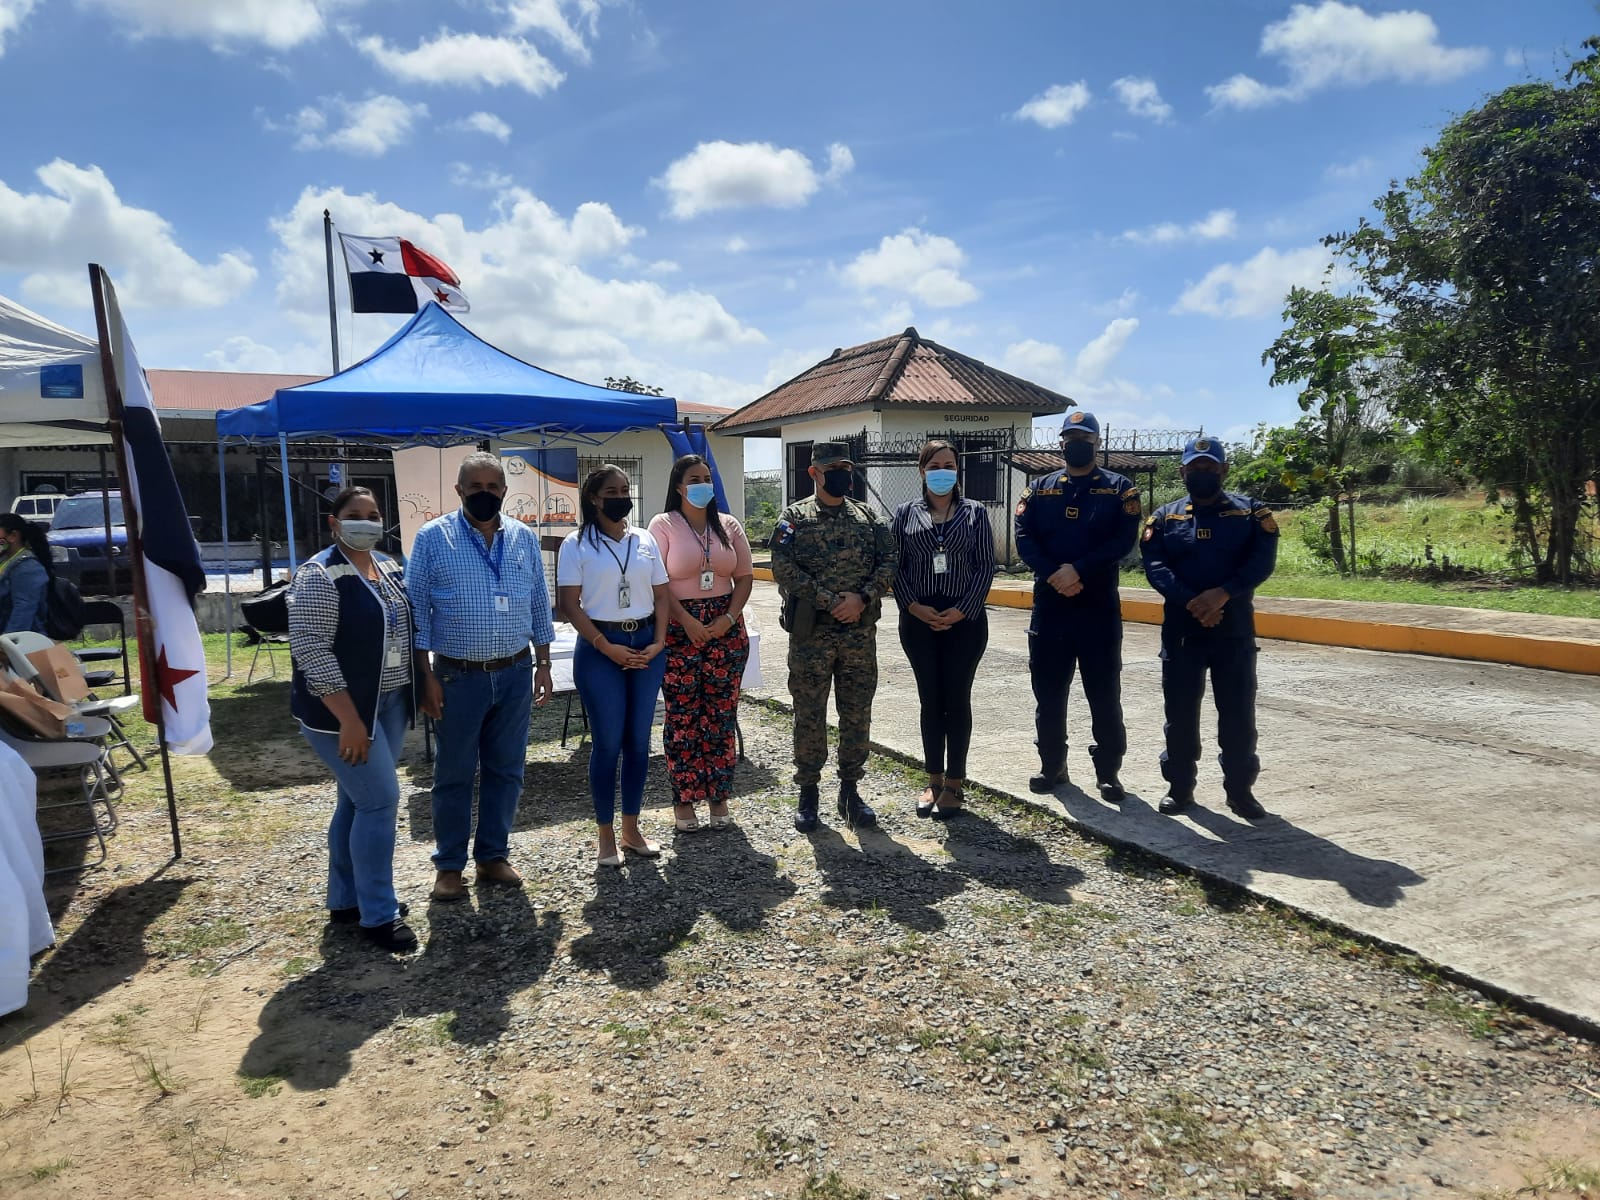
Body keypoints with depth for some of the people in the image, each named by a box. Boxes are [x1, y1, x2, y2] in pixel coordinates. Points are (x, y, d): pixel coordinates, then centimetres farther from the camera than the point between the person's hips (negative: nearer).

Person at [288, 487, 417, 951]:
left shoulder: (389, 568, 9)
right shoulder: (320, 576, -16)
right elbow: (310, 649, -21)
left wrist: (414, 690, 14)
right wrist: (348, 718, -24)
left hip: (389, 704, 8)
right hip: (343, 711, -8)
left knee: (358, 799, 15)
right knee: (380, 800, -7)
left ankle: (347, 899, 28)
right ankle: (379, 914, 6)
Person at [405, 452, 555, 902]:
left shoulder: (524, 539, 5)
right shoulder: (432, 538, -5)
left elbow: (539, 606, 10)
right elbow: (416, 611, -5)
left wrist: (543, 664, 8)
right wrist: (425, 676, -9)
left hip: (515, 674, 3)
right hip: (457, 677, -3)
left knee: (506, 770, 11)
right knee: (454, 774, 8)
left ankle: (493, 856, 27)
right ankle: (449, 864, 23)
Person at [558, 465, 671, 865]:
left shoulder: (645, 540, 9)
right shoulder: (577, 544, -3)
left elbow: (662, 595, 10)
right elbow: (569, 604, -8)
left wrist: (659, 642, -3)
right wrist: (608, 648, -14)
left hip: (646, 645, 4)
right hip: (600, 648, -4)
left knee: (639, 740, 8)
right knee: (607, 742, -1)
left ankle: (631, 828, 20)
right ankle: (607, 835, 13)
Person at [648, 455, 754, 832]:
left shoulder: (729, 526, 9)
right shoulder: (664, 525, -1)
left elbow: (745, 578, 8)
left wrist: (729, 618, -7)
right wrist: (687, 621, -15)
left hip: (726, 628, 3)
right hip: (678, 629, -3)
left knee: (721, 714, 5)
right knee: (681, 716, 1)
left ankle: (718, 796, 16)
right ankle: (683, 800, 12)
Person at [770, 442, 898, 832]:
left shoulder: (868, 518, 11)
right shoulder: (794, 517, 0)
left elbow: (889, 561, 2)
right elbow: (784, 568, -12)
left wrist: (862, 597, -14)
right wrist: (830, 601, -16)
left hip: (861, 633, 3)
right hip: (810, 633, -3)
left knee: (858, 715, 8)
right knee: (809, 716, 4)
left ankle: (850, 790, 22)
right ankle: (808, 793, 17)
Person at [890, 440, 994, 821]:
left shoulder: (974, 512, 4)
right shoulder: (905, 514, 6)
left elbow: (985, 566, -1)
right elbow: (895, 565, 2)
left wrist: (962, 610, -12)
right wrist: (913, 606, -12)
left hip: (964, 620, -1)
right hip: (918, 621, 1)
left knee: (957, 700, 3)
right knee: (930, 700, 8)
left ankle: (954, 783, 14)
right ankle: (934, 780, 19)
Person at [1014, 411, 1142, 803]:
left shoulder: (1119, 488, 4)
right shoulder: (1039, 489, 10)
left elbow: (1124, 540, -8)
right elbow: (1024, 538, -1)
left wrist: (1079, 570, -18)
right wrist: (1053, 575, -16)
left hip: (1100, 605, -2)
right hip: (1049, 604, 2)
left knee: (1104, 693, 4)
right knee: (1048, 691, 9)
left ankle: (1108, 771, 15)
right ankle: (1052, 766, 22)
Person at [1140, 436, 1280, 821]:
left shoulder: (1251, 513, 6)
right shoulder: (1164, 517, 8)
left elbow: (1262, 561, -7)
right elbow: (1155, 566, -5)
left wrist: (1221, 594, -22)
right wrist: (1192, 602, -19)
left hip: (1234, 627, 0)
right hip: (1180, 628, 1)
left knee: (1238, 710, 5)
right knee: (1180, 710, 6)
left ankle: (1240, 788, 18)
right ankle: (1180, 786, 19)